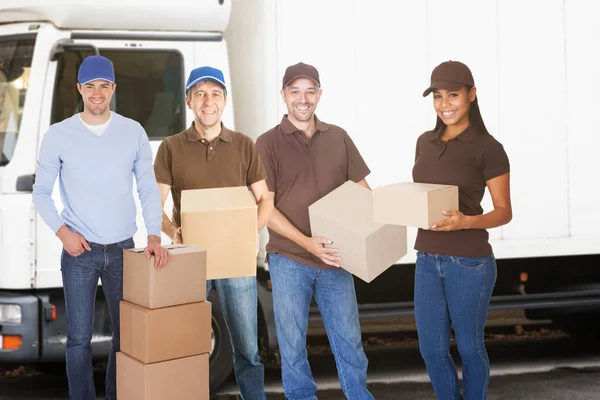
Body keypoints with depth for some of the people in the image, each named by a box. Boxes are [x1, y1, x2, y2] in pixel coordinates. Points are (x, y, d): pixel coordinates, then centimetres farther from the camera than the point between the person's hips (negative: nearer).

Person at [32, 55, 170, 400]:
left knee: (127, 334, 10)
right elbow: (41, 192, 3)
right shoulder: (58, 135, -2)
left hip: (123, 249, 2)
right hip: (79, 251, -2)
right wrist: (63, 231, -11)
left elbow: (148, 188, 4)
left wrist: (154, 235, -7)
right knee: (79, 338, 1)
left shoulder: (134, 132, 1)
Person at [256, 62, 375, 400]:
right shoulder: (269, 143, -3)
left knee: (349, 341, 8)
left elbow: (362, 190, 11)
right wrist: (306, 242, -18)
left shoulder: (338, 137, 6)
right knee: (292, 344, 9)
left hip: (335, 258, 2)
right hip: (289, 260, -2)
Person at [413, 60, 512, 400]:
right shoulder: (426, 142, 8)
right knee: (432, 349, 10)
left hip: (470, 262, -5)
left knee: (469, 347, 10)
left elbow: (504, 212, -8)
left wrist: (466, 221, -26)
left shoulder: (488, 148, -9)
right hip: (428, 260, 5)